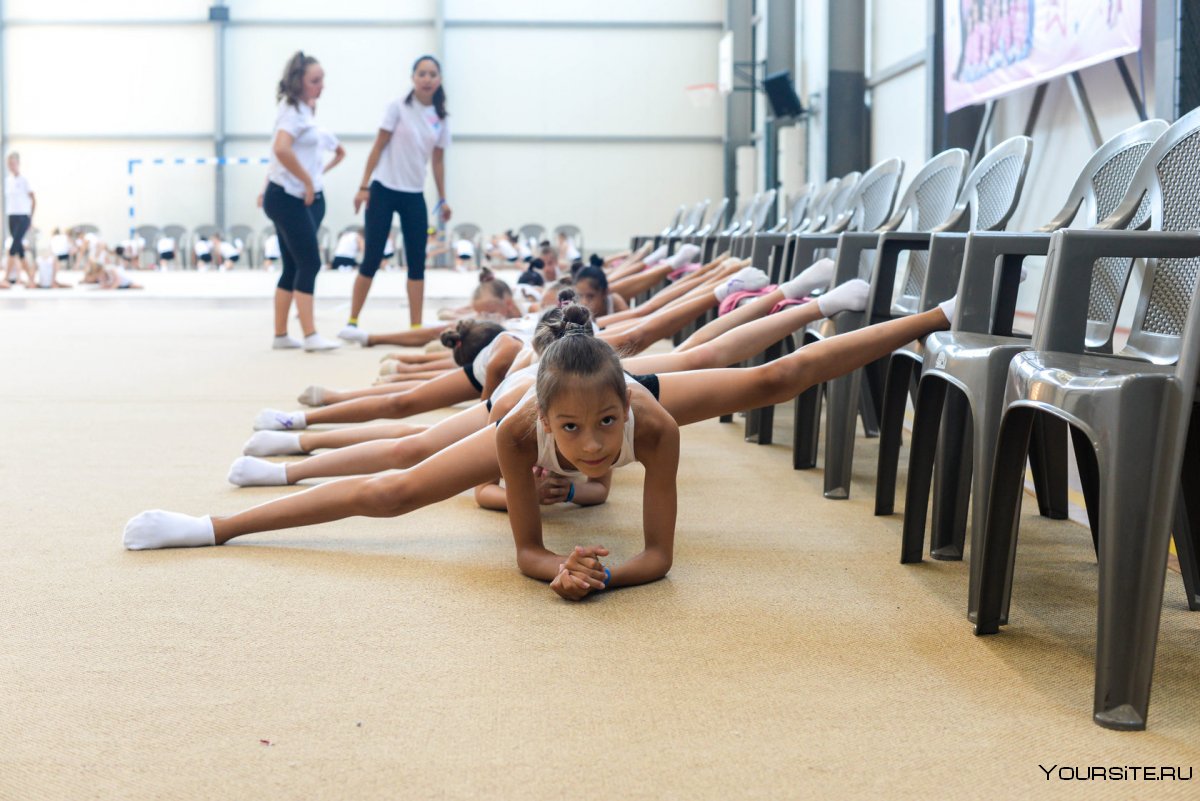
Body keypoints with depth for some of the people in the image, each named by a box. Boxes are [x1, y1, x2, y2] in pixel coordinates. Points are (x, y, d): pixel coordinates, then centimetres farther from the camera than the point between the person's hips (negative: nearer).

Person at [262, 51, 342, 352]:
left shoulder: (303, 108, 16)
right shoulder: (294, 111, -14)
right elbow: (282, 148, -31)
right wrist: (308, 181, -22)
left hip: (302, 199, 10)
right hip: (289, 199, -10)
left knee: (293, 268, 10)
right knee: (310, 264, -10)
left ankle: (281, 335, 15)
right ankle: (310, 336, -9)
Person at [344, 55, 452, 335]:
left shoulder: (440, 117, 6)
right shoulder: (399, 107, -6)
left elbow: (438, 160, 11)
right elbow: (378, 147, -5)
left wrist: (442, 199, 8)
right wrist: (364, 187, -8)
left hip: (414, 196, 4)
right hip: (384, 190, -4)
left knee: (417, 262, 1)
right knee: (372, 259, -3)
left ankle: (416, 327, 6)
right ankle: (352, 321, 7)